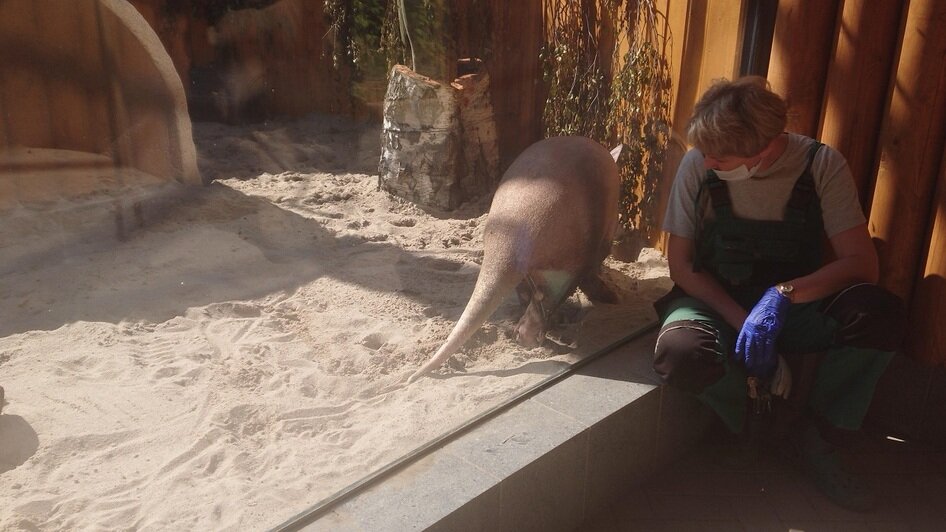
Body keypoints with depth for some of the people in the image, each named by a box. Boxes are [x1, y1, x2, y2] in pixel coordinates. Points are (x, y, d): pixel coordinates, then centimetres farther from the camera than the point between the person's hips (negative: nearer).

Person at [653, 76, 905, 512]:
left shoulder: (821, 164, -13)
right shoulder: (698, 164, -13)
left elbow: (862, 262, -16)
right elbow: (681, 264, -8)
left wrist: (784, 294, -33)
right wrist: (741, 320, -21)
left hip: (794, 304, 1)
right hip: (716, 299, 0)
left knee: (882, 315, -30)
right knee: (681, 353, -35)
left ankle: (798, 421, -5)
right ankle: (791, 421, -3)